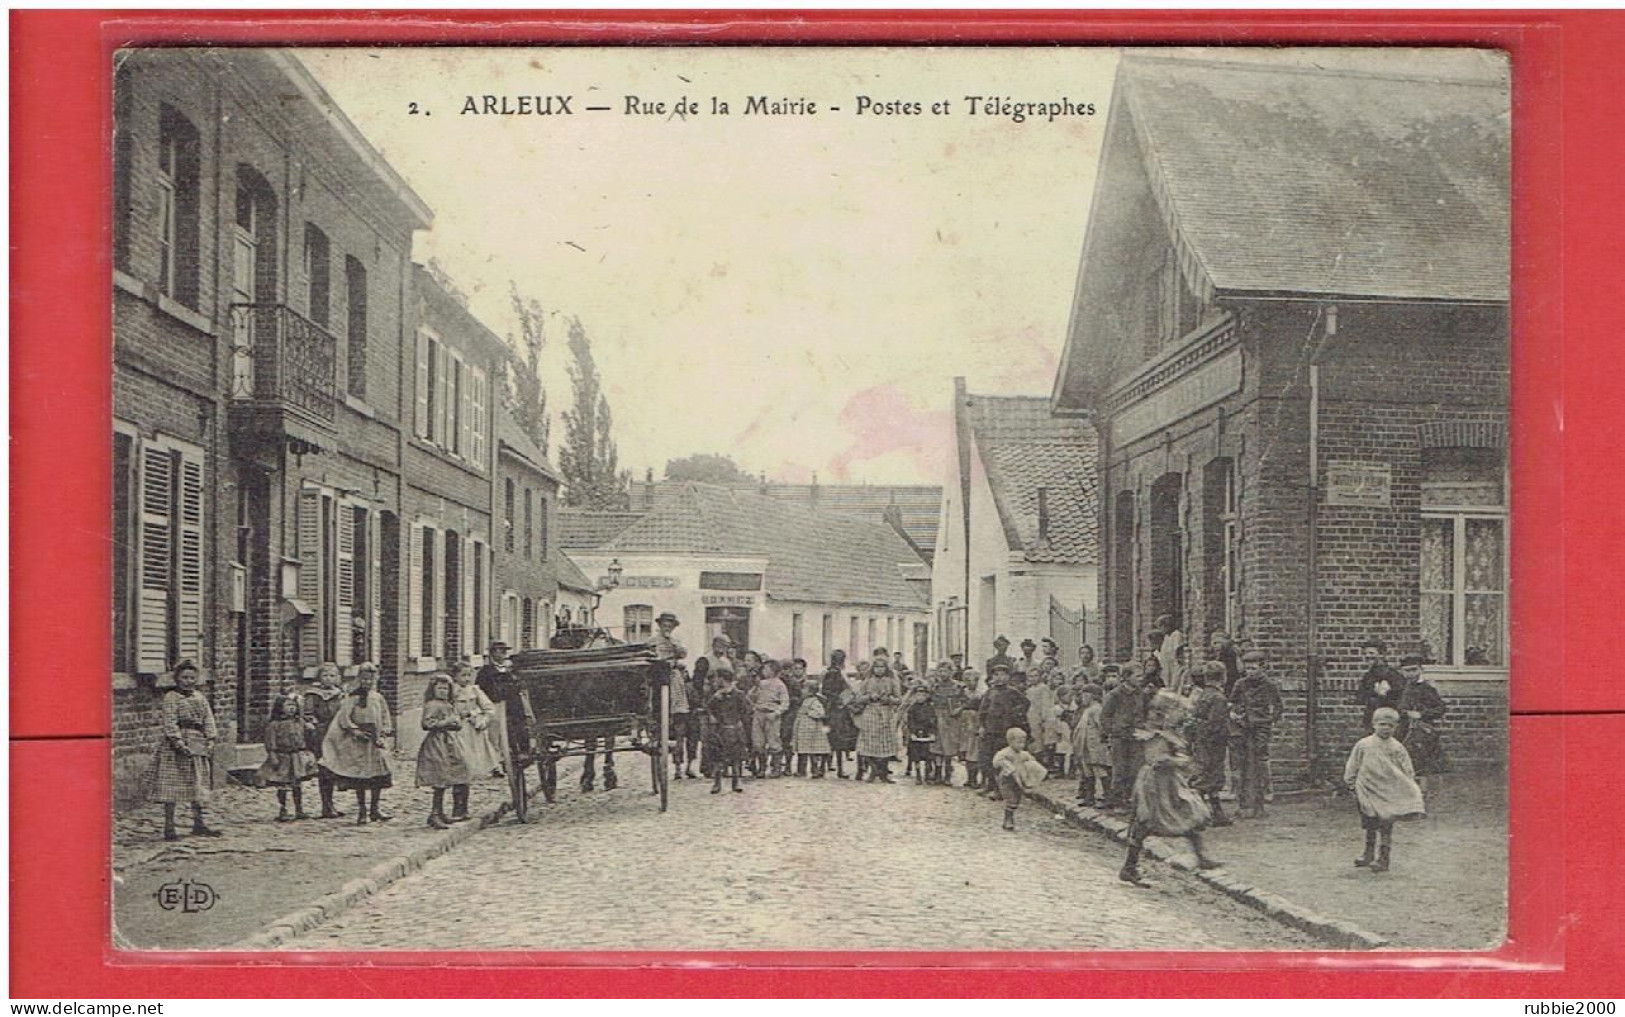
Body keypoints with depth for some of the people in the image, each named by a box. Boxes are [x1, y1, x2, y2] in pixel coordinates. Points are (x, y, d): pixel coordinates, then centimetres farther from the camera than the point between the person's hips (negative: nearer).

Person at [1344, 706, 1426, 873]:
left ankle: (1384, 858, 4)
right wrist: (1353, 786, 4)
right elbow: (1352, 768, 6)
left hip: (1390, 793, -1)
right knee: (1370, 825, 11)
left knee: (1386, 826, -1)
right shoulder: (1363, 745, 0)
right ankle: (1369, 854, 26)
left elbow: (1407, 772, 4)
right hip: (1369, 792, 1)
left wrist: (1411, 790, 0)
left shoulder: (1397, 748, -1)